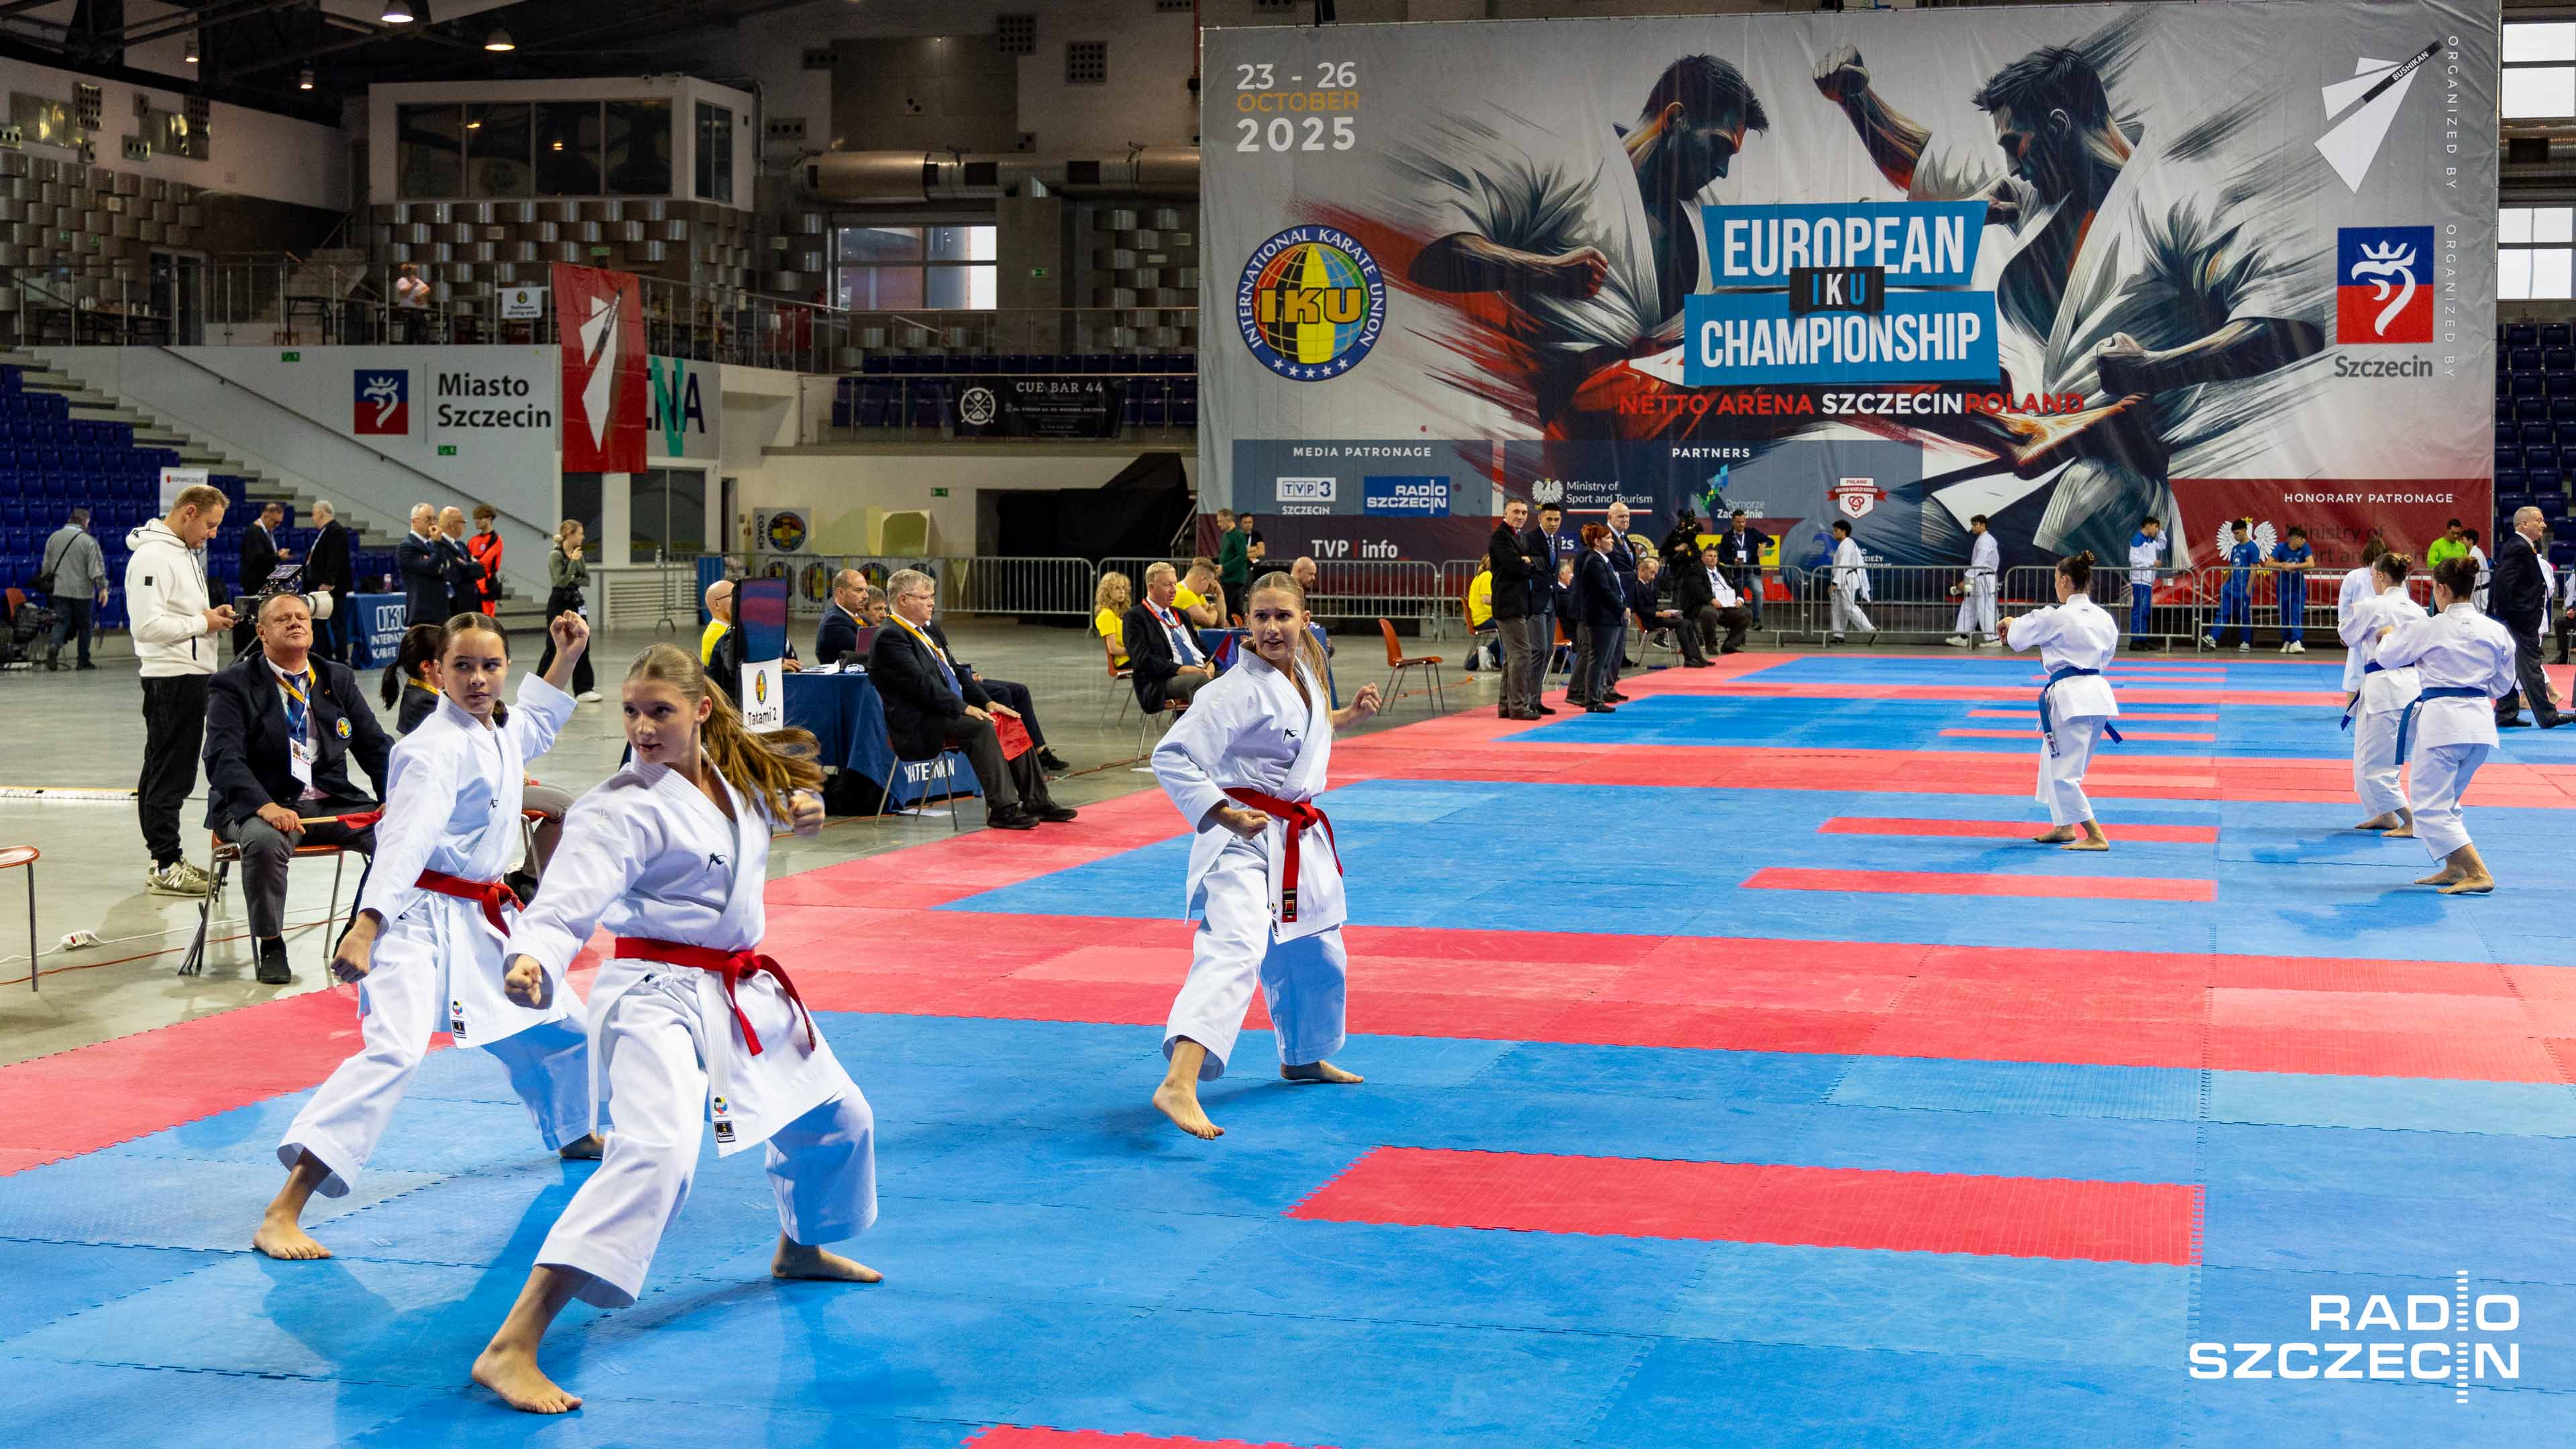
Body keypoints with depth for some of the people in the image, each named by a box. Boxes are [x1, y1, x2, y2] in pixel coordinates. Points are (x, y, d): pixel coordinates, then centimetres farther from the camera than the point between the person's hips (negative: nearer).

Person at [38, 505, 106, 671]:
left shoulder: (54, 538, 5)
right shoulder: (88, 541, -9)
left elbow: (46, 565, 12)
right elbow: (96, 568, -14)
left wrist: (45, 580, 28)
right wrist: (103, 587, -7)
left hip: (59, 589, 3)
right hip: (82, 590, -3)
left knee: (61, 621, 6)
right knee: (84, 625, 8)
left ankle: (54, 646, -23)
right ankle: (83, 661, 11)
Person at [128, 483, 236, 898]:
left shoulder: (185, 553, 17)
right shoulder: (152, 557, -16)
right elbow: (148, 626, -23)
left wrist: (216, 617, 7)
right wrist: (204, 623, -15)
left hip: (193, 673, 10)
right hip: (171, 676, -10)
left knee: (167, 770, 14)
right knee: (170, 773, -6)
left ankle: (167, 858, 20)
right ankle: (166, 866, -3)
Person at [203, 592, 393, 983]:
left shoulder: (338, 679, 13)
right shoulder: (234, 685, -1)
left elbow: (376, 746, 12)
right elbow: (224, 759, -13)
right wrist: (264, 806, -31)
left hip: (333, 803, 4)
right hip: (260, 805, -4)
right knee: (264, 841, -38)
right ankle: (271, 946, -16)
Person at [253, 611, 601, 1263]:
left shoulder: (499, 732, 8)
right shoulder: (437, 748, -20)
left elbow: (535, 723, 35)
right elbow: (404, 843, -32)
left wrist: (566, 657, 27)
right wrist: (364, 930, -42)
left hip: (480, 916, 10)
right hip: (420, 919, -9)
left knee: (560, 1026, 22)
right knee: (394, 1049, -27)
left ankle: (573, 1136, 54)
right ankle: (282, 1214, -33)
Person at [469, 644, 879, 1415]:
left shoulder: (735, 777, 5)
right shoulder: (624, 808, -18)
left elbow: (762, 810, 29)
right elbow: (569, 900, -31)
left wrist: (797, 811, 5)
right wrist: (530, 960, -52)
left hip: (746, 993, 8)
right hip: (657, 996, -8)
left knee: (837, 1118, 23)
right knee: (655, 1153, -30)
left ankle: (800, 1250, 54)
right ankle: (511, 1349, -35)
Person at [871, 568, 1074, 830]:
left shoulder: (924, 630, 18)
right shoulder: (890, 636, -12)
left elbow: (956, 672, 18)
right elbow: (921, 682, -21)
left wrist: (987, 703, 5)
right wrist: (965, 708, -24)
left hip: (950, 712, 10)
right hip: (919, 725, -10)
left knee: (1012, 724, -2)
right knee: (980, 727, -31)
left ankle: (1035, 801, -1)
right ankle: (1002, 809, -31)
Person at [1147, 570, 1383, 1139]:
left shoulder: (1304, 669, 7)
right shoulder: (1241, 689, -19)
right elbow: (1171, 757, -23)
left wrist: (1345, 717, 14)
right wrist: (1225, 815, -27)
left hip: (1299, 838, 9)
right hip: (1244, 836, -9)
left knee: (1316, 955, 23)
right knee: (1233, 949, -27)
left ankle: (1303, 1058, 48)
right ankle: (1178, 1085, -41)